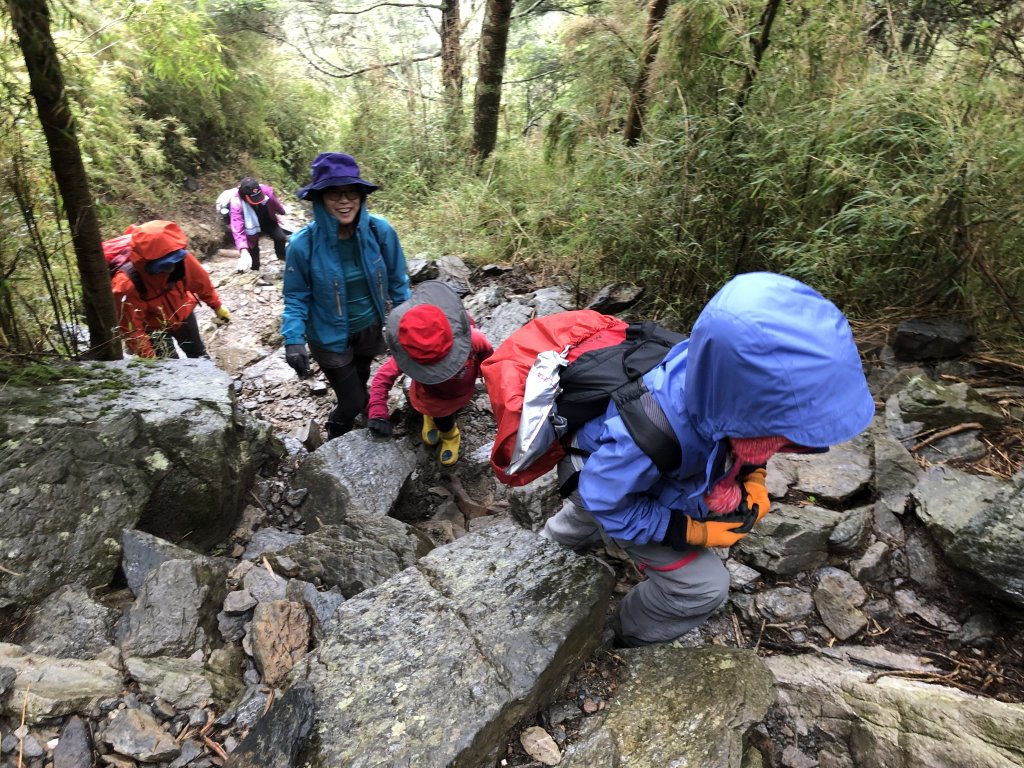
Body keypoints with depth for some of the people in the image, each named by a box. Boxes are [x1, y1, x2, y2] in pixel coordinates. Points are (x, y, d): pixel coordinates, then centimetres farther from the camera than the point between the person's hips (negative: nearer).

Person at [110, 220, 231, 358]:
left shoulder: (181, 258, -32)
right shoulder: (127, 284, -38)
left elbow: (200, 281, -9)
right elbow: (132, 329, -29)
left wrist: (217, 306, 5)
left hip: (182, 315, 4)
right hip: (154, 329, -3)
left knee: (198, 354, 24)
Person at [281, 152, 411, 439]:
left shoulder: (380, 231, -21)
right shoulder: (304, 243, -25)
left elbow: (397, 280, -6)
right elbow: (296, 297, -12)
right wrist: (293, 340, -23)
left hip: (370, 328, 3)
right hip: (331, 338, -2)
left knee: (361, 378, 30)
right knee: (351, 401, 8)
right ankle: (335, 440, 42)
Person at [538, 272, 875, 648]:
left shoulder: (724, 376, -33)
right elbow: (605, 499, -30)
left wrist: (753, 479, -17)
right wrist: (692, 531, -27)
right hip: (605, 476, -6)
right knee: (703, 585, -7)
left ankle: (554, 542, 69)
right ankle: (635, 638, 23)